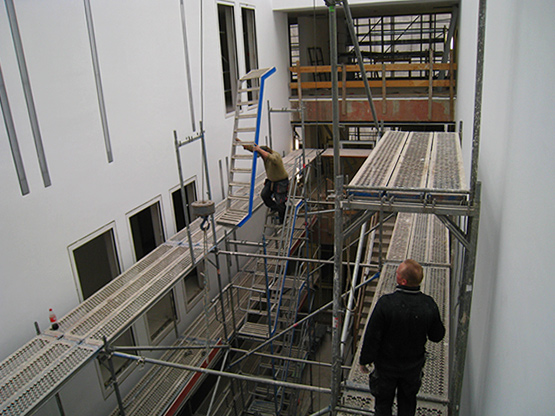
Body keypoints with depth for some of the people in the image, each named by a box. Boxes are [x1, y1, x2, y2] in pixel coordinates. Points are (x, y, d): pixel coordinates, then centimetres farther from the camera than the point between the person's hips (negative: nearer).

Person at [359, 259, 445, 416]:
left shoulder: (386, 303, -29)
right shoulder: (429, 304, -18)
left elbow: (372, 336, -21)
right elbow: (437, 336, -4)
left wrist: (364, 360, -6)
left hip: (386, 365, -3)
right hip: (414, 366, 3)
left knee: (383, 403, 18)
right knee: (407, 403, 25)